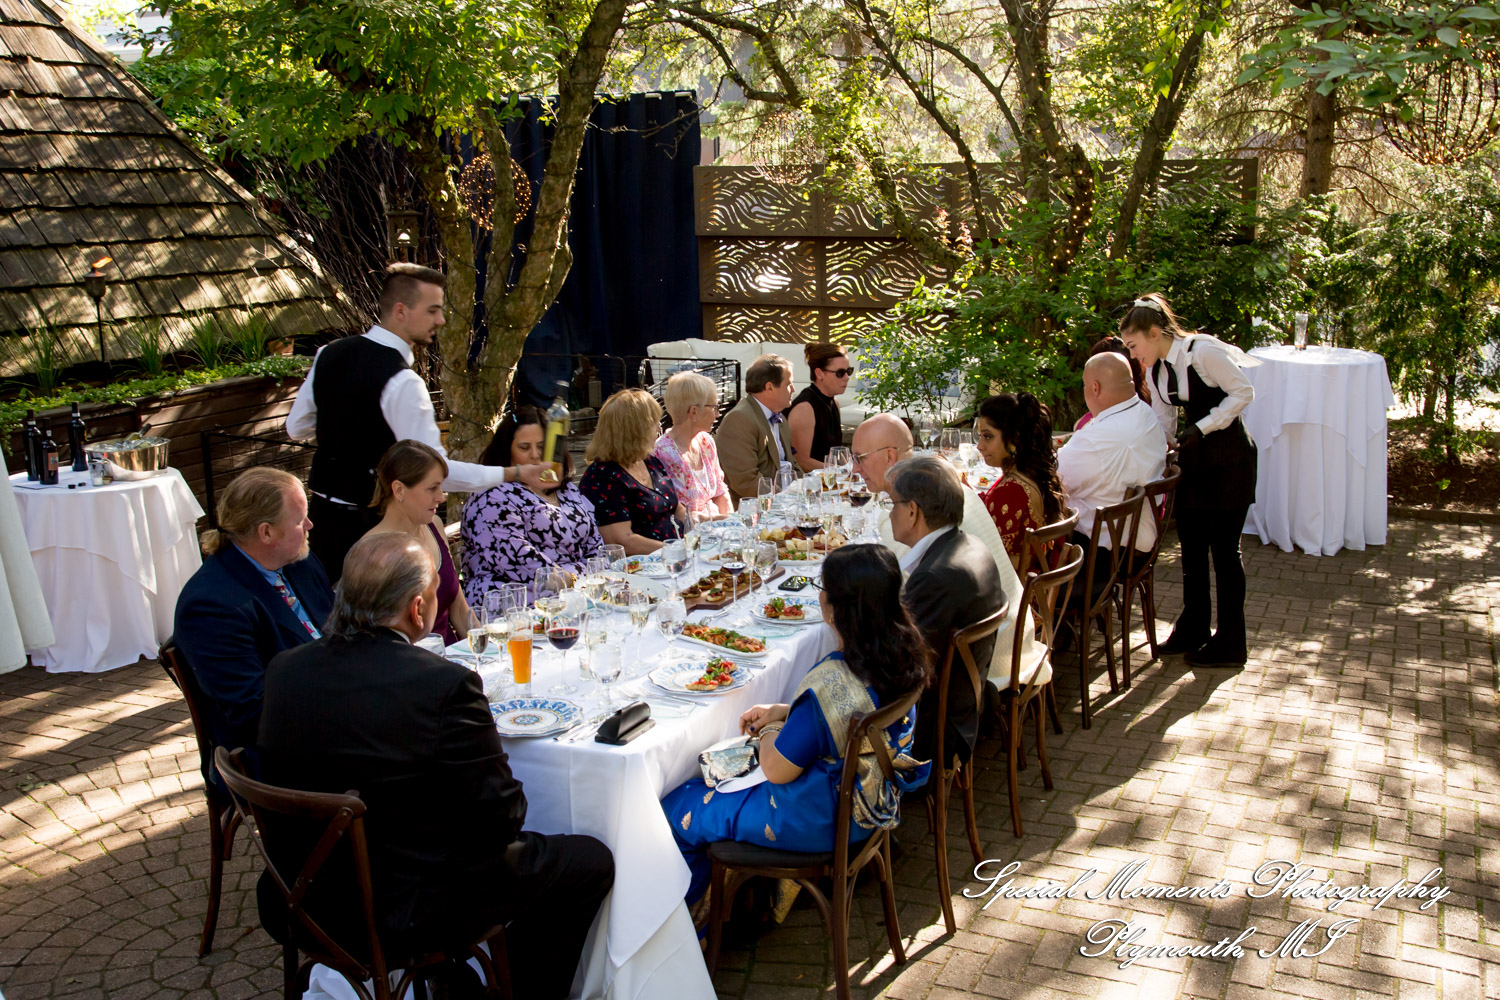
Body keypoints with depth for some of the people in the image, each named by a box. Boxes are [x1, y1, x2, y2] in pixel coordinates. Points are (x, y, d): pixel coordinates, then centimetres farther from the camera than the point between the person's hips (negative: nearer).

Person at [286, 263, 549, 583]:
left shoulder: (329, 353, 2)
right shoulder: (402, 382, -22)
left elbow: (296, 427, 13)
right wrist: (514, 474, -21)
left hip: (323, 509, 8)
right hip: (369, 519, -8)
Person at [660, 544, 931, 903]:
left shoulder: (831, 682, -36)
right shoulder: (902, 653, -11)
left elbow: (776, 770, -24)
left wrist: (770, 729, -4)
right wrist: (785, 713, 2)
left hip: (823, 820, -9)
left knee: (677, 810, 9)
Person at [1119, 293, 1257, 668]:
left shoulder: (1203, 351, -19)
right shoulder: (1157, 369, 5)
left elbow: (1243, 392, -16)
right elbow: (1163, 424, 12)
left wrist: (1202, 428, -21)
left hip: (1229, 457, -8)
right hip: (1193, 459, 8)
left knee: (1223, 548, -1)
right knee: (1190, 545, 11)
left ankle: (1230, 644, 12)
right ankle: (1193, 630, 26)